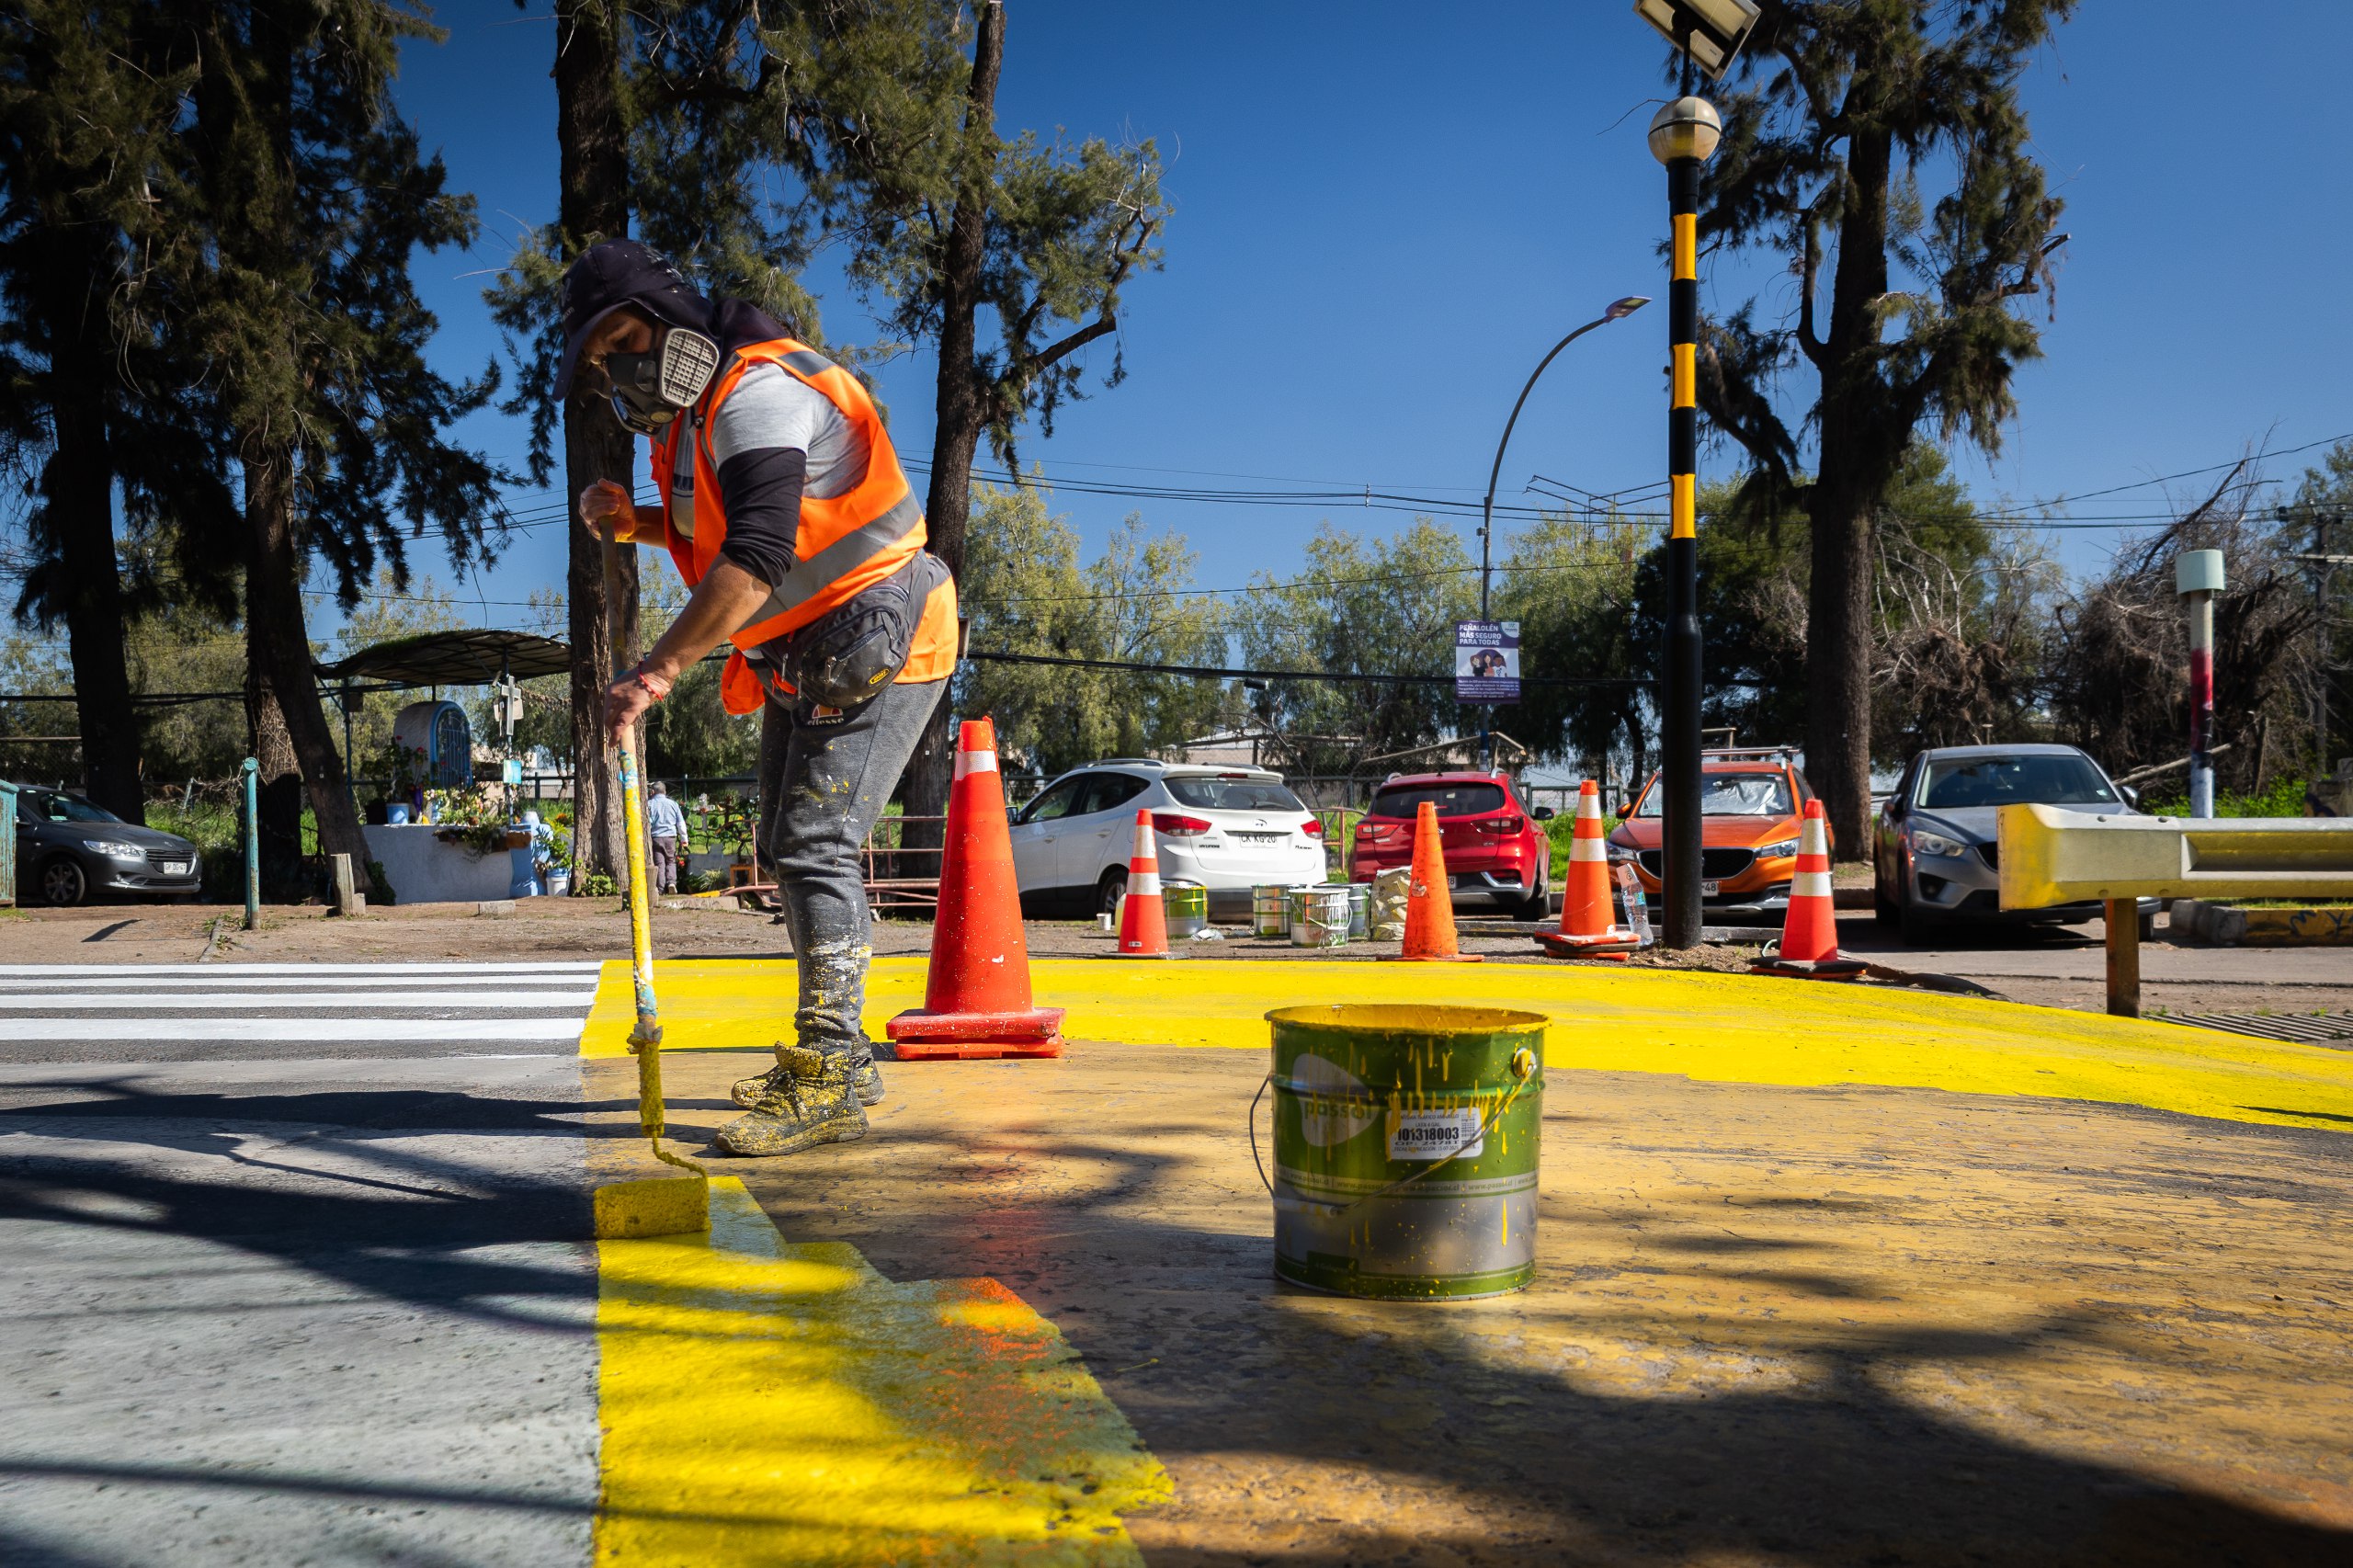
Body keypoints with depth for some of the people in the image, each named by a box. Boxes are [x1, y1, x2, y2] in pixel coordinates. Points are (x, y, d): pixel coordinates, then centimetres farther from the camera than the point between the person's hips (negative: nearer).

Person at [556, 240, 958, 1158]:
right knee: (804, 849, 14)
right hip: (825, 656, 11)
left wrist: (658, 670, -37)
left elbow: (757, 560, -32)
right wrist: (638, 524, 7)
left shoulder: (756, 395, -20)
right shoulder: (698, 414, 13)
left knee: (815, 847, -17)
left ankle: (829, 1088, -15)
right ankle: (835, 1061, 24)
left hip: (880, 639, -11)